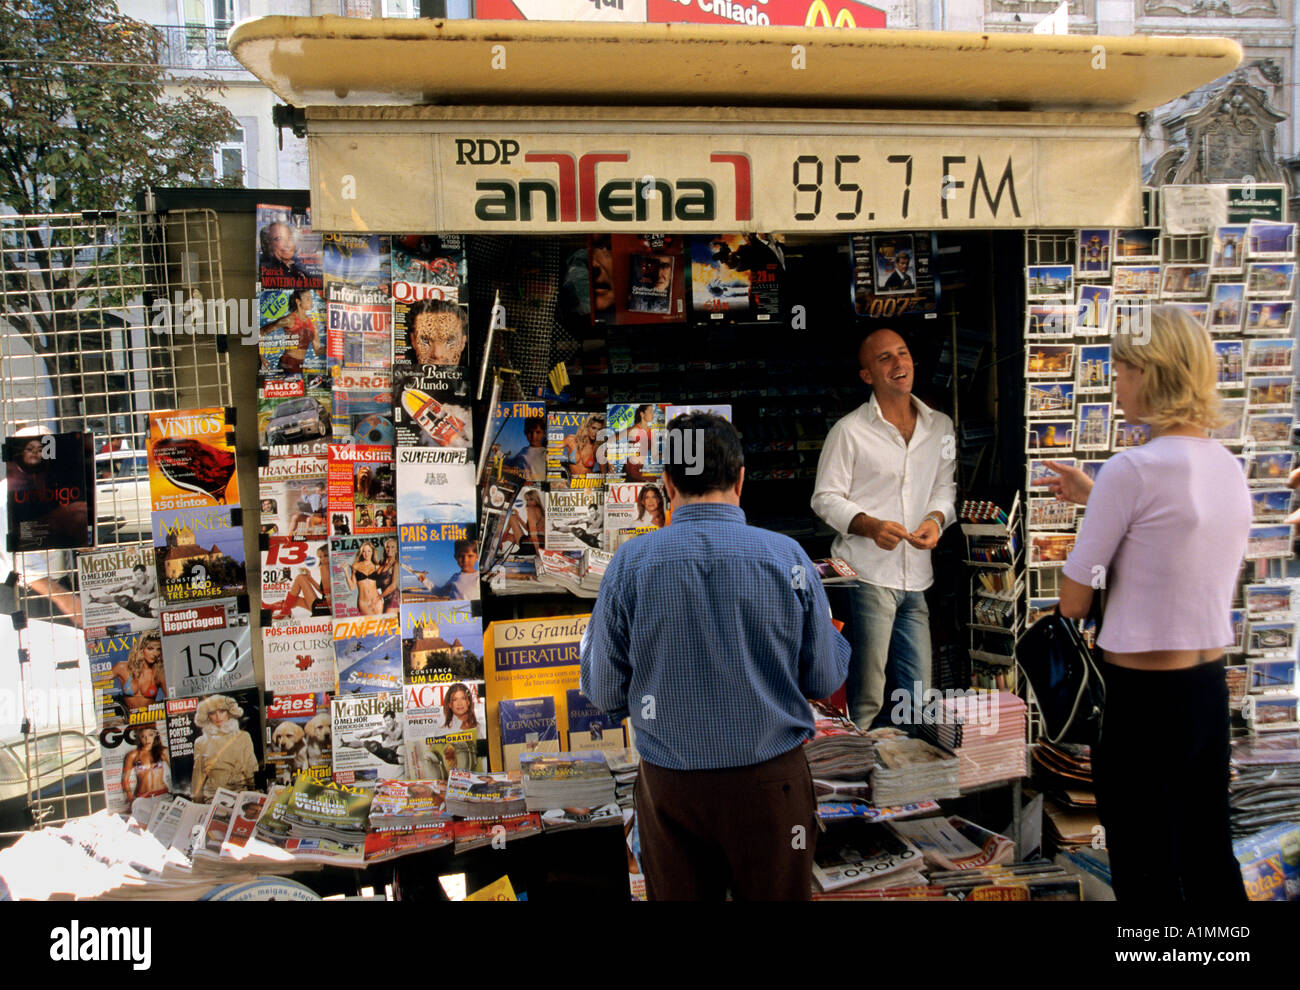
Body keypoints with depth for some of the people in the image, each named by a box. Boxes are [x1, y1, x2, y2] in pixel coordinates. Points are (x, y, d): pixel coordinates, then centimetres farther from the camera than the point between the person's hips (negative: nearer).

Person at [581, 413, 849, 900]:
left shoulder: (629, 562, -9)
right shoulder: (787, 556, -9)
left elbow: (604, 694, -4)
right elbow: (826, 679, -3)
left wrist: (587, 640, 15)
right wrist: (837, 634, 17)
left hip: (668, 787, 1)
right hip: (770, 783, 0)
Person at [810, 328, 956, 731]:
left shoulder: (941, 426, 13)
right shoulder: (849, 431, -2)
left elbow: (946, 486, 19)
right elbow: (826, 498, -2)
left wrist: (936, 519, -4)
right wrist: (872, 526, -19)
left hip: (917, 577, 5)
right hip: (867, 574, -5)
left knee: (916, 694, 7)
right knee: (866, 697, -3)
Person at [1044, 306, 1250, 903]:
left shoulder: (1132, 469, -18)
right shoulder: (1229, 468, 5)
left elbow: (1074, 600, -14)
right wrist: (1097, 497, 19)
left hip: (1141, 696, -7)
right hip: (1211, 684, 7)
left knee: (1145, 870, 7)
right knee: (1209, 857, 20)